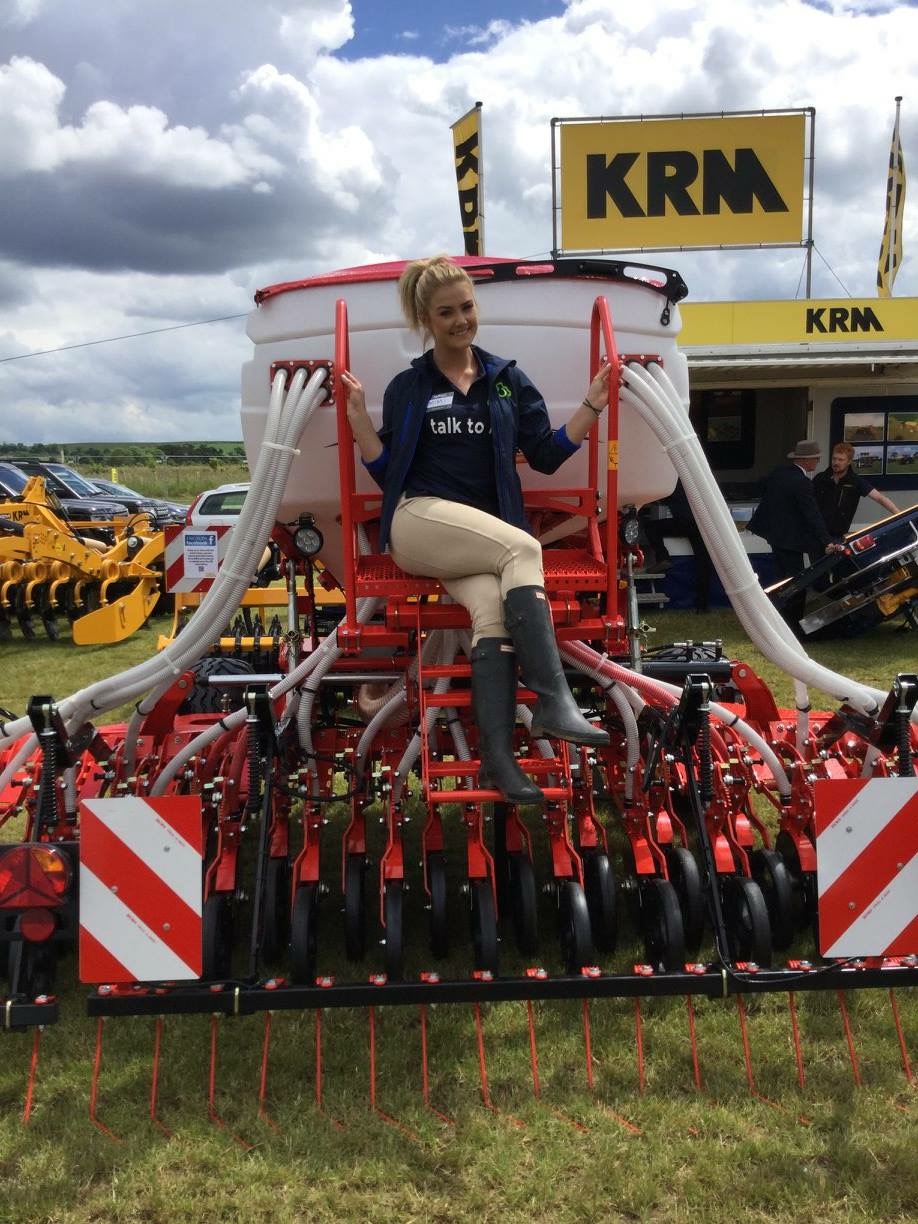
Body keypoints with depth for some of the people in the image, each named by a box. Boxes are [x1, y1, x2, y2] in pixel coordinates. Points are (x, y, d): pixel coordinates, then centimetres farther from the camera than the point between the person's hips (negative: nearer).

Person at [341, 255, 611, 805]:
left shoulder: (508, 378, 16)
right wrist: (358, 415, -4)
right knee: (523, 549, -31)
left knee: (493, 608, -31)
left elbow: (546, 455, 12)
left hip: (483, 538, 2)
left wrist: (591, 408, 2)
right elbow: (388, 472, 7)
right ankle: (555, 701, -38)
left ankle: (498, 757, -39)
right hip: (420, 521, -2)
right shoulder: (407, 387, 11)